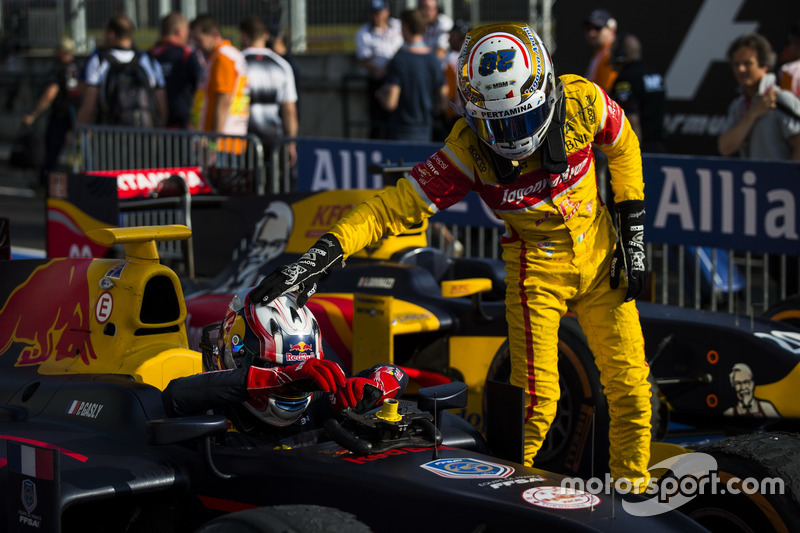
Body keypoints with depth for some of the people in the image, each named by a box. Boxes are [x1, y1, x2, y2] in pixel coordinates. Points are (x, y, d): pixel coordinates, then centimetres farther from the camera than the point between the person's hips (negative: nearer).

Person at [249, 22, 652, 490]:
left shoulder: (582, 102, -19)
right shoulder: (469, 151, -24)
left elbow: (623, 145, 2)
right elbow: (398, 204, -27)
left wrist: (634, 231, 1)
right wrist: (324, 253, -40)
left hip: (600, 256, 3)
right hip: (536, 265, -3)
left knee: (629, 386, 4)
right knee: (537, 397, -13)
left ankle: (633, 490, 20)